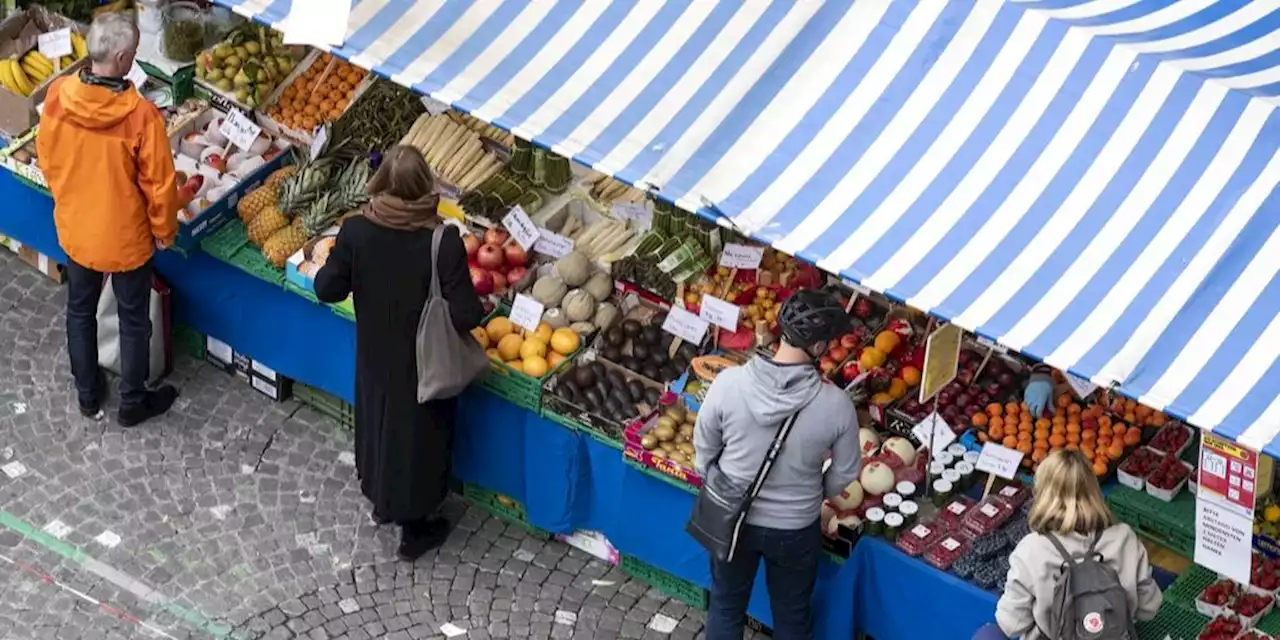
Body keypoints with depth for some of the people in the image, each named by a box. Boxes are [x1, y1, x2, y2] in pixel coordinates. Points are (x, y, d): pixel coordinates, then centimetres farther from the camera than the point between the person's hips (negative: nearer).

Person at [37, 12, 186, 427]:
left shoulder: (58, 95, -17)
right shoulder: (141, 114, -30)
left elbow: (47, 159, 0)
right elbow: (159, 184, -19)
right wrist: (164, 231, -1)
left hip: (74, 228, 4)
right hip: (125, 237, -4)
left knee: (80, 312, 25)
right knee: (134, 321, 18)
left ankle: (88, 396, 42)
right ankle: (133, 404, 35)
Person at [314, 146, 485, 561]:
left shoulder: (356, 231, -19)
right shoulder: (443, 242, -28)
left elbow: (327, 290, -8)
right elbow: (465, 315, -26)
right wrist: (477, 309, -4)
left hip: (374, 355, 3)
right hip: (422, 363, -3)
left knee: (376, 420, 28)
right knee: (418, 433, 17)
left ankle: (379, 500, 51)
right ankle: (415, 529, 34)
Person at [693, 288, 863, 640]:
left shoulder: (729, 382, -23)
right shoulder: (835, 404, -25)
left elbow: (704, 447, -7)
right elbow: (845, 473, -9)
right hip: (795, 528, -1)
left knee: (726, 604, 25)